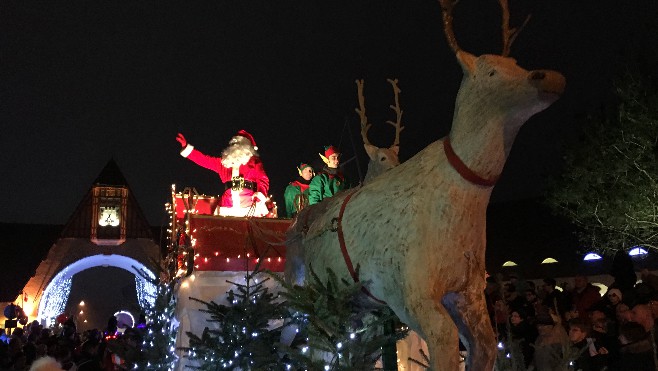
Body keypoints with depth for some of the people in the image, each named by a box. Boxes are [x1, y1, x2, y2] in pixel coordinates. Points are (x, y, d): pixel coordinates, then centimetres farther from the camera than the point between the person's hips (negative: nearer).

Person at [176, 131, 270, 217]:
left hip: (249, 207, -3)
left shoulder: (254, 162, 9)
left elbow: (263, 180, 1)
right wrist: (186, 147, 12)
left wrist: (260, 194, -19)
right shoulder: (224, 162, 18)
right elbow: (203, 159, 18)